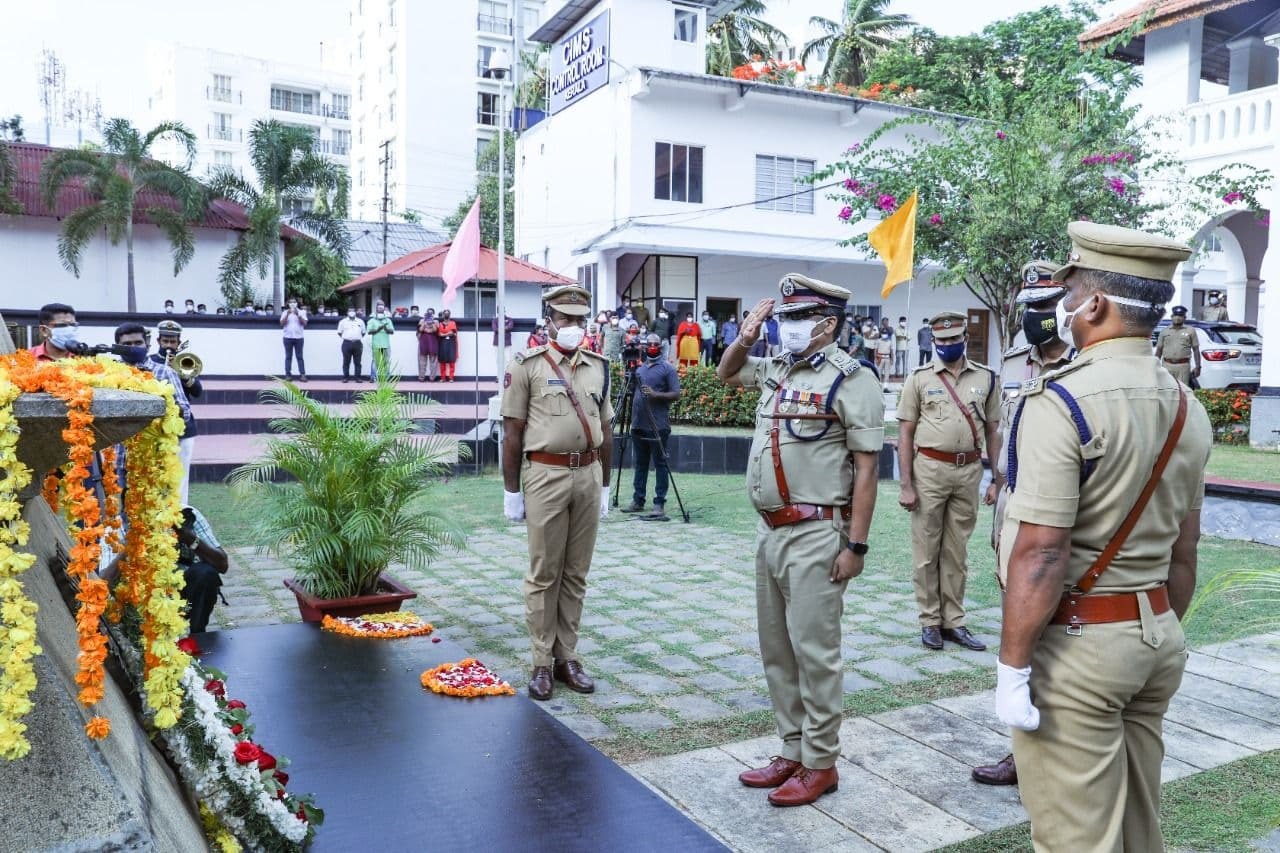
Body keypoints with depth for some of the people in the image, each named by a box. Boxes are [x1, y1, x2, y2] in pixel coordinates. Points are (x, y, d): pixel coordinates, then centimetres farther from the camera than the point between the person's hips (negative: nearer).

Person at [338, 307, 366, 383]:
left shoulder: (360, 322, 12)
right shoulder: (343, 321, 9)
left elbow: (363, 333, 18)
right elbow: (339, 332, 13)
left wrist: (359, 339, 9)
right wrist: (344, 338, 5)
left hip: (357, 344, 1)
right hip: (347, 343, -1)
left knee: (357, 362, 2)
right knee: (346, 362, 0)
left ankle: (358, 377, 5)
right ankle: (346, 377, 5)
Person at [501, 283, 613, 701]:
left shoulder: (598, 367, 10)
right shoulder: (527, 364, -3)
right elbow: (512, 432, -3)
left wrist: (604, 484, 13)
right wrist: (511, 491, -4)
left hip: (588, 475, 4)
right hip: (546, 475, -4)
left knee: (576, 574, 11)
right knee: (543, 575, 3)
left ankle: (567, 657, 21)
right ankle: (541, 663, 13)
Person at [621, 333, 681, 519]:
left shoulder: (667, 368, -1)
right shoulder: (639, 367, 16)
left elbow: (676, 394, -7)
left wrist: (655, 395, -21)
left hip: (658, 426, -6)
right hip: (639, 424, 6)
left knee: (660, 464, -3)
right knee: (640, 463, 11)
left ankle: (659, 504, -1)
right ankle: (637, 501, 17)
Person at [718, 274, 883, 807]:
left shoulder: (851, 379, -10)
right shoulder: (777, 371, 12)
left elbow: (866, 468, -13)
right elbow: (726, 373, 31)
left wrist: (856, 545, -17)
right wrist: (745, 338, 10)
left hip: (815, 536, -8)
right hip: (770, 532, 8)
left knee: (813, 651, 0)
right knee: (777, 649, 14)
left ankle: (821, 765, 14)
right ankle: (793, 752, 27)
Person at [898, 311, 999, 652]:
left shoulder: (985, 377, 7)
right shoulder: (919, 378, 0)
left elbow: (992, 431, 11)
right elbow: (905, 434, -1)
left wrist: (999, 479, 6)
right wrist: (906, 485, -7)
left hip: (969, 471, 2)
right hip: (929, 470, -2)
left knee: (957, 551, 11)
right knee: (926, 551, 4)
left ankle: (953, 621, 19)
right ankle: (930, 621, 15)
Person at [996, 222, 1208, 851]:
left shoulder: (1060, 402, -20)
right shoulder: (1187, 408, 5)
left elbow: (1041, 554, -24)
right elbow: (1185, 551, 12)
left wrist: (1011, 668, -17)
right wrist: (1161, 636, 22)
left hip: (1075, 643, -8)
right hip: (1157, 636, 8)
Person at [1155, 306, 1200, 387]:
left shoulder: (1190, 331, 8)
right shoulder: (1165, 332, 13)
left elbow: (1196, 350, 6)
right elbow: (1159, 350, 14)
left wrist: (1197, 366, 0)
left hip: (1183, 366, -2)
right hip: (1167, 365, 2)